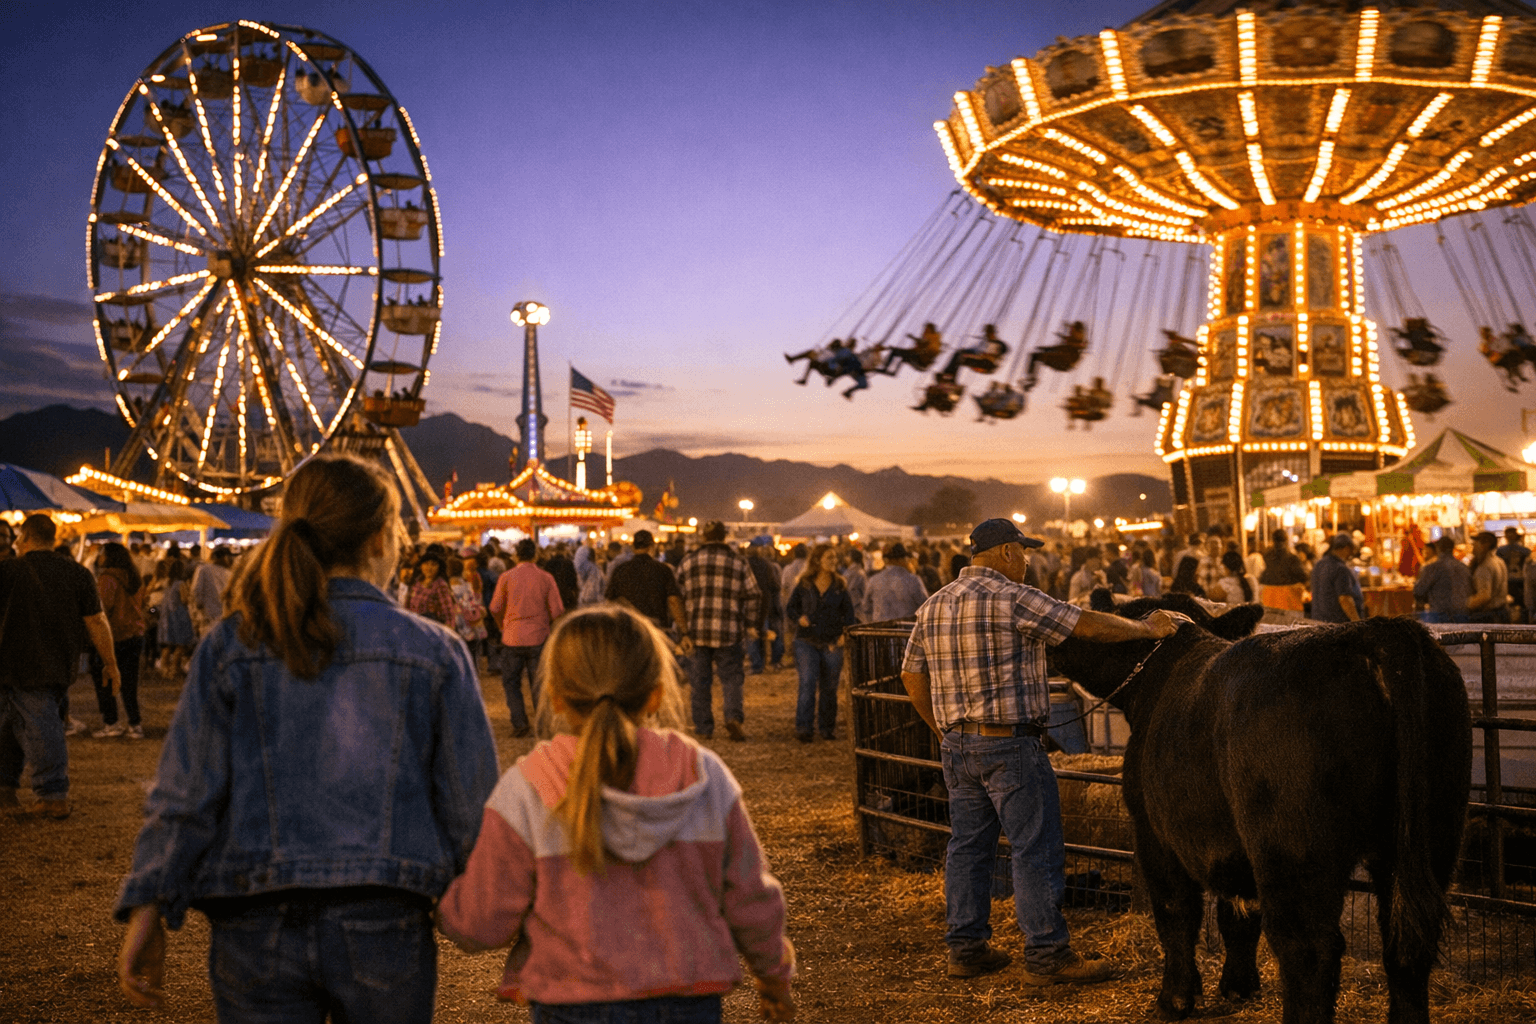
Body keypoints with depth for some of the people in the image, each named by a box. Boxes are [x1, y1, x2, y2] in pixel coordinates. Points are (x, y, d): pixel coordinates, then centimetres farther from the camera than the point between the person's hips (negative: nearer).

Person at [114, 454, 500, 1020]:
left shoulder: (230, 646, 0)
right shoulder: (436, 651, -3)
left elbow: (185, 794, -3)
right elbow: (470, 801, -2)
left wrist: (148, 911, 2)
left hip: (256, 929, 1)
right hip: (384, 926, -1)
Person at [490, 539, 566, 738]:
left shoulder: (506, 577, -5)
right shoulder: (546, 578, -4)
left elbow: (495, 608, 2)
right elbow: (557, 611, -3)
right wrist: (548, 627, 18)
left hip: (512, 638, -1)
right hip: (538, 638, 1)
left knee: (511, 682, 11)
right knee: (539, 684, 10)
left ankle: (520, 723, 2)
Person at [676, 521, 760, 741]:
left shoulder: (688, 561, 5)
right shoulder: (738, 562, 3)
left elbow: (678, 595, 8)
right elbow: (752, 596, 3)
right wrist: (750, 624, 11)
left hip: (696, 631, 1)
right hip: (729, 631, -1)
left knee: (699, 681, 8)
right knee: (731, 677, 6)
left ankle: (703, 728, 10)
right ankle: (734, 717, -16)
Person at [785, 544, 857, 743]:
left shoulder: (840, 587, 6)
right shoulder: (803, 585, 2)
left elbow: (848, 613, 9)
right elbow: (790, 608, 10)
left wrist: (846, 632, -9)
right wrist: (799, 618, -11)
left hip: (832, 644, 2)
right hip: (807, 642, -2)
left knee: (829, 688, 7)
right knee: (808, 682, -14)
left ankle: (826, 728, 19)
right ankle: (803, 728, -12)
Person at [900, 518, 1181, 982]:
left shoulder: (934, 605, 11)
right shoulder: (1013, 598, -12)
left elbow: (912, 675, 14)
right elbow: (1087, 624, -13)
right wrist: (1148, 628, 0)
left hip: (957, 745, 8)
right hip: (1010, 743, -8)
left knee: (968, 846, 14)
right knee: (1036, 849, -1)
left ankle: (965, 949, 20)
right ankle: (1046, 955, 3)